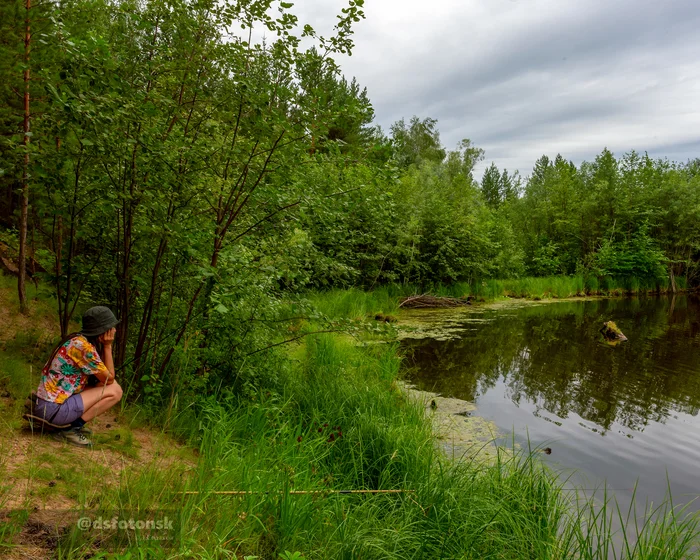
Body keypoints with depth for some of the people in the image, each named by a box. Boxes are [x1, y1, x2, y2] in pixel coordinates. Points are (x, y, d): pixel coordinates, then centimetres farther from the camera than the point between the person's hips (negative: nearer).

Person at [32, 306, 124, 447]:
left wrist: (104, 346, -1)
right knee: (114, 392, -10)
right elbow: (109, 379, -10)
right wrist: (107, 346, -7)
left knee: (109, 387, 10)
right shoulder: (84, 347, -21)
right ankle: (71, 429, -6)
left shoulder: (78, 340, 7)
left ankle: (73, 423, 10)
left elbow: (103, 377, 10)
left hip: (49, 402, 9)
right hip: (53, 409, -9)